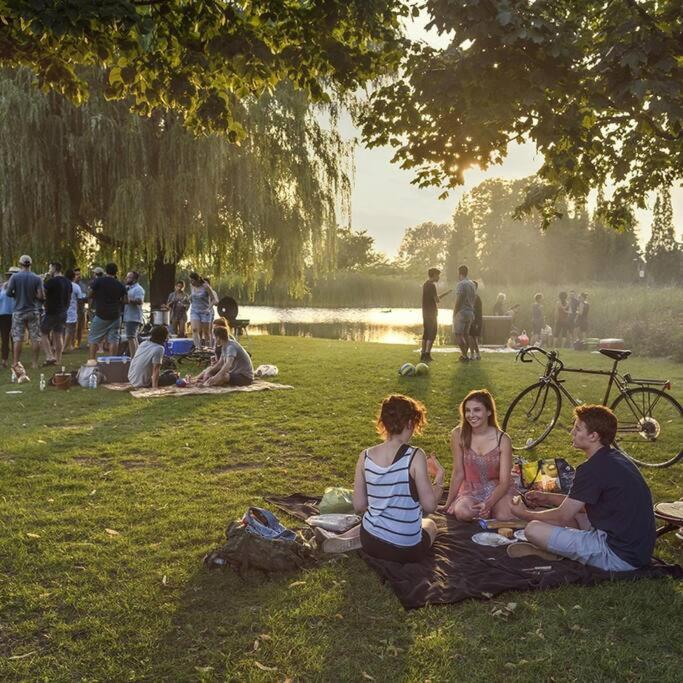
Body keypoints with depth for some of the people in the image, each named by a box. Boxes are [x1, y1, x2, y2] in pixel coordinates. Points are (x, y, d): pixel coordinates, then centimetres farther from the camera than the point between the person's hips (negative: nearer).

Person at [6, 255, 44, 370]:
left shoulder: (15, 277, -6)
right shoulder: (37, 278, -4)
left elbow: (8, 293, -9)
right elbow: (41, 296, -10)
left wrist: (17, 295, 11)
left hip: (19, 311, 0)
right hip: (33, 311, 0)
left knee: (18, 338, 3)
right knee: (35, 338, 6)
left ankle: (15, 363, 4)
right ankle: (35, 363, 8)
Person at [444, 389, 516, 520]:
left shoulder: (503, 440, -15)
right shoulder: (458, 435, -12)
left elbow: (504, 482, -15)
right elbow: (458, 472, -3)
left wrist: (488, 504, -30)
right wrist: (449, 502, 0)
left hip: (498, 489, 0)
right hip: (471, 490, 1)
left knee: (504, 517, -30)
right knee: (462, 513, -31)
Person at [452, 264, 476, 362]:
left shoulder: (461, 284, -14)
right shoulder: (472, 284, 13)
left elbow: (458, 301, -18)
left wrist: (454, 313, -13)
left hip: (461, 313, -9)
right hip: (470, 312, 9)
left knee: (457, 334, -6)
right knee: (466, 334, 13)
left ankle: (464, 355, -11)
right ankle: (464, 354, 17)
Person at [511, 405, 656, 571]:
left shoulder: (593, 468, -19)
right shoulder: (615, 458, 10)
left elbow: (563, 516, -11)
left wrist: (525, 514, 4)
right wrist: (548, 498, 16)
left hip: (620, 556, -10)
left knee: (533, 529, -16)